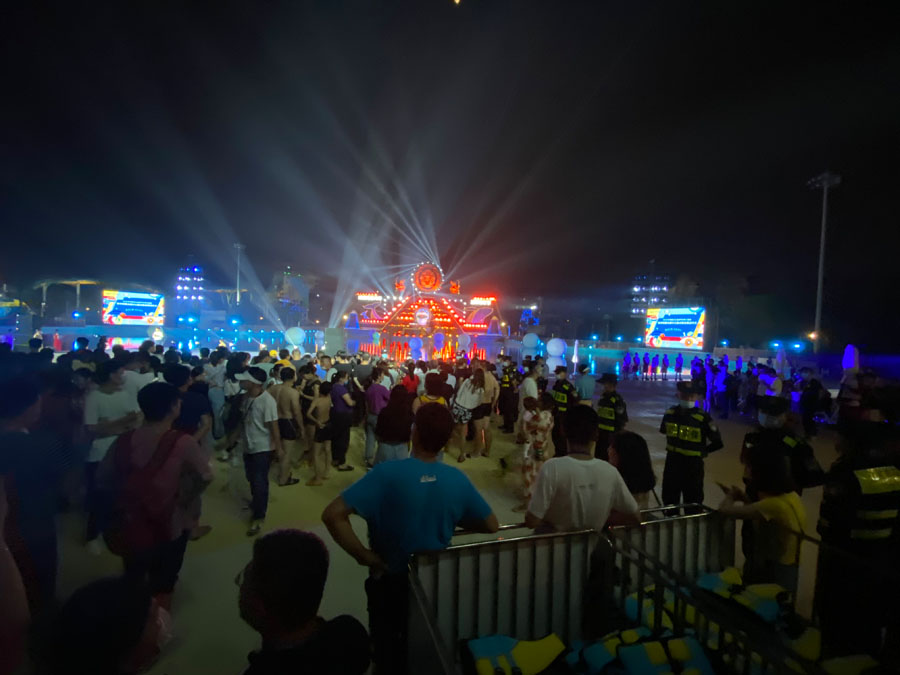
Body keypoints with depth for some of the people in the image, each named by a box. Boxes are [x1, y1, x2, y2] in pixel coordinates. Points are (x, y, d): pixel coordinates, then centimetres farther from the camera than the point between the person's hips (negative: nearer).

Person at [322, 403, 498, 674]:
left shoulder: (387, 472, -26)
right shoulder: (458, 479, -16)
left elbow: (332, 515, -30)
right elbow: (491, 526, -4)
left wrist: (364, 556, -20)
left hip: (391, 581, -3)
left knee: (389, 651, 25)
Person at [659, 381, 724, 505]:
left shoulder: (703, 418, -17)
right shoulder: (670, 413, -5)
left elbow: (718, 443, -9)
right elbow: (663, 431, 15)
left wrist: (701, 452, -2)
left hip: (693, 465, -4)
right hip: (672, 463, 4)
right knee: (669, 502, 21)